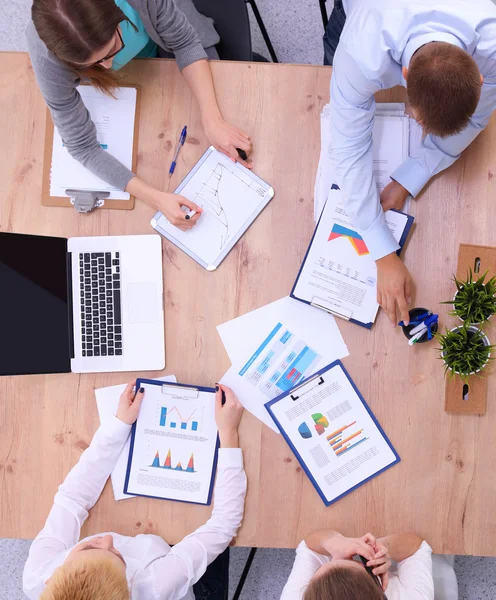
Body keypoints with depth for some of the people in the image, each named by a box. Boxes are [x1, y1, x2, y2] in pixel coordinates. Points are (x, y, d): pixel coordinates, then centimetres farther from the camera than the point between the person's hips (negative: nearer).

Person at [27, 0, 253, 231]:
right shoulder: (48, 57, -43)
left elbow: (185, 44, -29)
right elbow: (82, 146, -36)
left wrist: (212, 121, -43)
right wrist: (156, 198, -47)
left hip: (165, 42, 1)